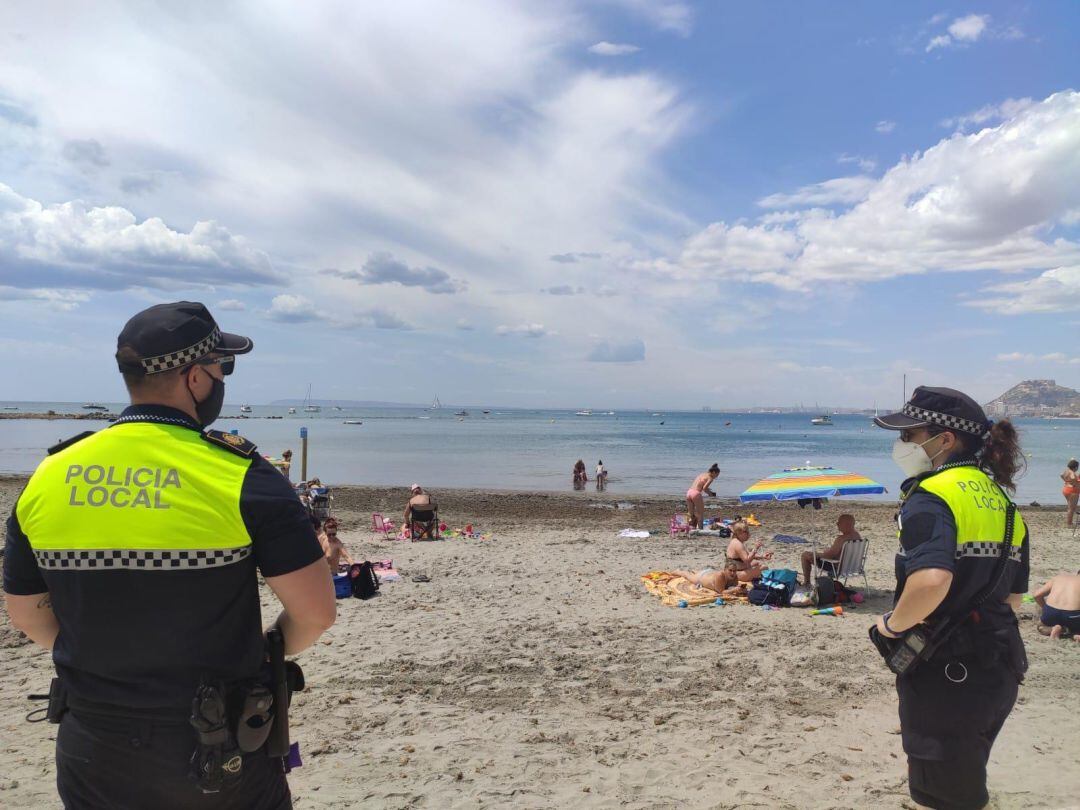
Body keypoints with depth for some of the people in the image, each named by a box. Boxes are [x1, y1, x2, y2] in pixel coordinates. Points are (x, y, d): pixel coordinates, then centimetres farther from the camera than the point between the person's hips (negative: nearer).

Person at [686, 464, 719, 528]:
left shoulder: (702, 474, 23)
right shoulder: (710, 478, 0)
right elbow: (704, 488, -12)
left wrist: (707, 490, 21)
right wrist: (710, 493, 5)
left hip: (689, 492, 7)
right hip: (696, 493, -7)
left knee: (690, 513, 16)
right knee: (700, 514, 5)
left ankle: (691, 527, 16)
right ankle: (699, 528, 1)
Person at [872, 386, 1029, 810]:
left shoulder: (931, 495, -20)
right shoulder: (1000, 500, 9)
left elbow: (931, 580, -36)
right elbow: (1013, 597, 16)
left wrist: (893, 624, -20)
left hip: (946, 677, -9)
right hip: (1000, 673, 9)